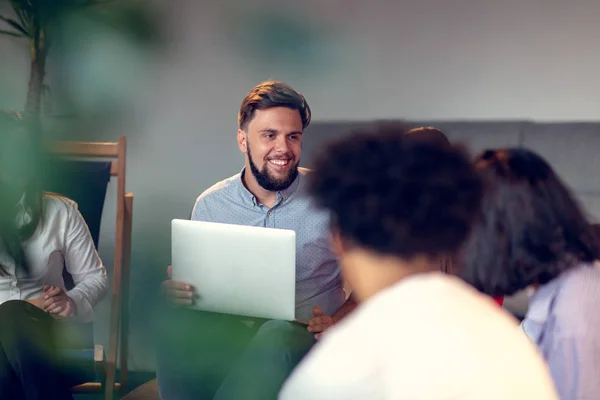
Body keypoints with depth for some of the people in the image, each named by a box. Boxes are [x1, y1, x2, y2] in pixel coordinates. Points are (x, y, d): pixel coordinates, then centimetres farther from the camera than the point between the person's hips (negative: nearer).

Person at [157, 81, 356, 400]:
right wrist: (179, 292, -12)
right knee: (182, 321, -30)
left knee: (278, 335, -37)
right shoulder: (209, 205, 7)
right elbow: (198, 287, 13)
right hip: (233, 334, 2)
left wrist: (335, 324, -16)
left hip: (304, 338, -2)